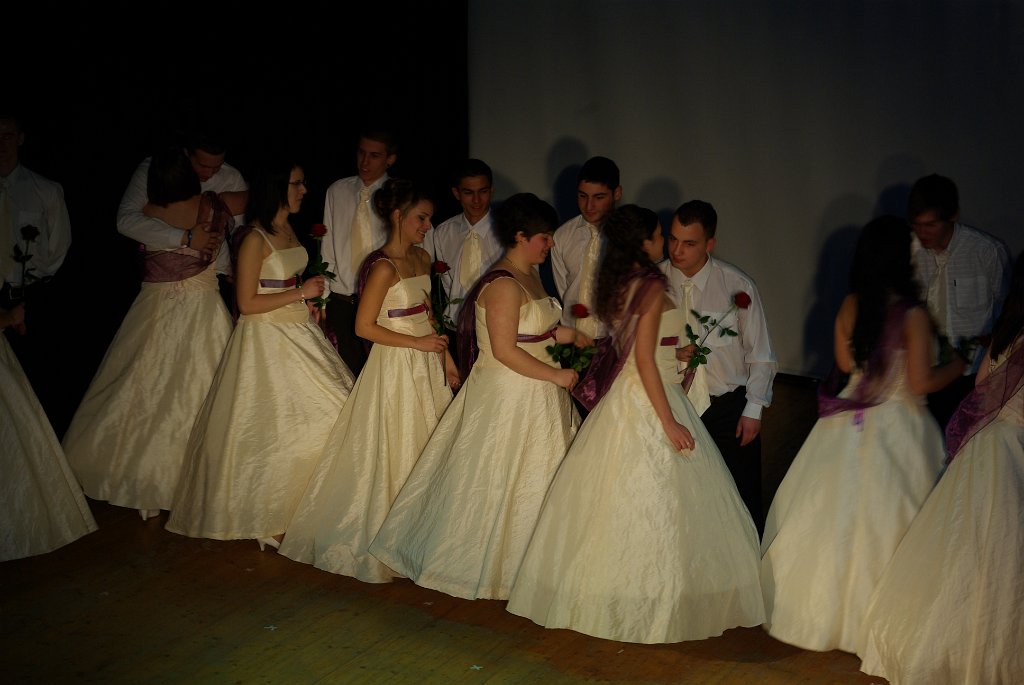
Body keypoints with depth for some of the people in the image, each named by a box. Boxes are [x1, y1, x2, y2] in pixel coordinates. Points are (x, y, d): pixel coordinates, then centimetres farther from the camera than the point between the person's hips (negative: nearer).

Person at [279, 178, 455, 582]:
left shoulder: (421, 258, 8)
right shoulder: (383, 267, -17)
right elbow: (365, 327, -18)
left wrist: (446, 358, 13)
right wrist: (417, 342, -16)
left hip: (426, 365, 8)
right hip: (395, 365, -8)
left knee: (425, 445, 13)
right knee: (394, 450, 1)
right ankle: (385, 538, 16)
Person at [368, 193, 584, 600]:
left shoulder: (530, 275, 10)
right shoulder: (503, 284, -20)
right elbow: (504, 350, -24)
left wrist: (573, 336, 9)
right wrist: (555, 375, -19)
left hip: (535, 395, 10)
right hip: (508, 394, -10)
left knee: (534, 474, 16)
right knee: (501, 478, 3)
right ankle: (488, 564, 19)